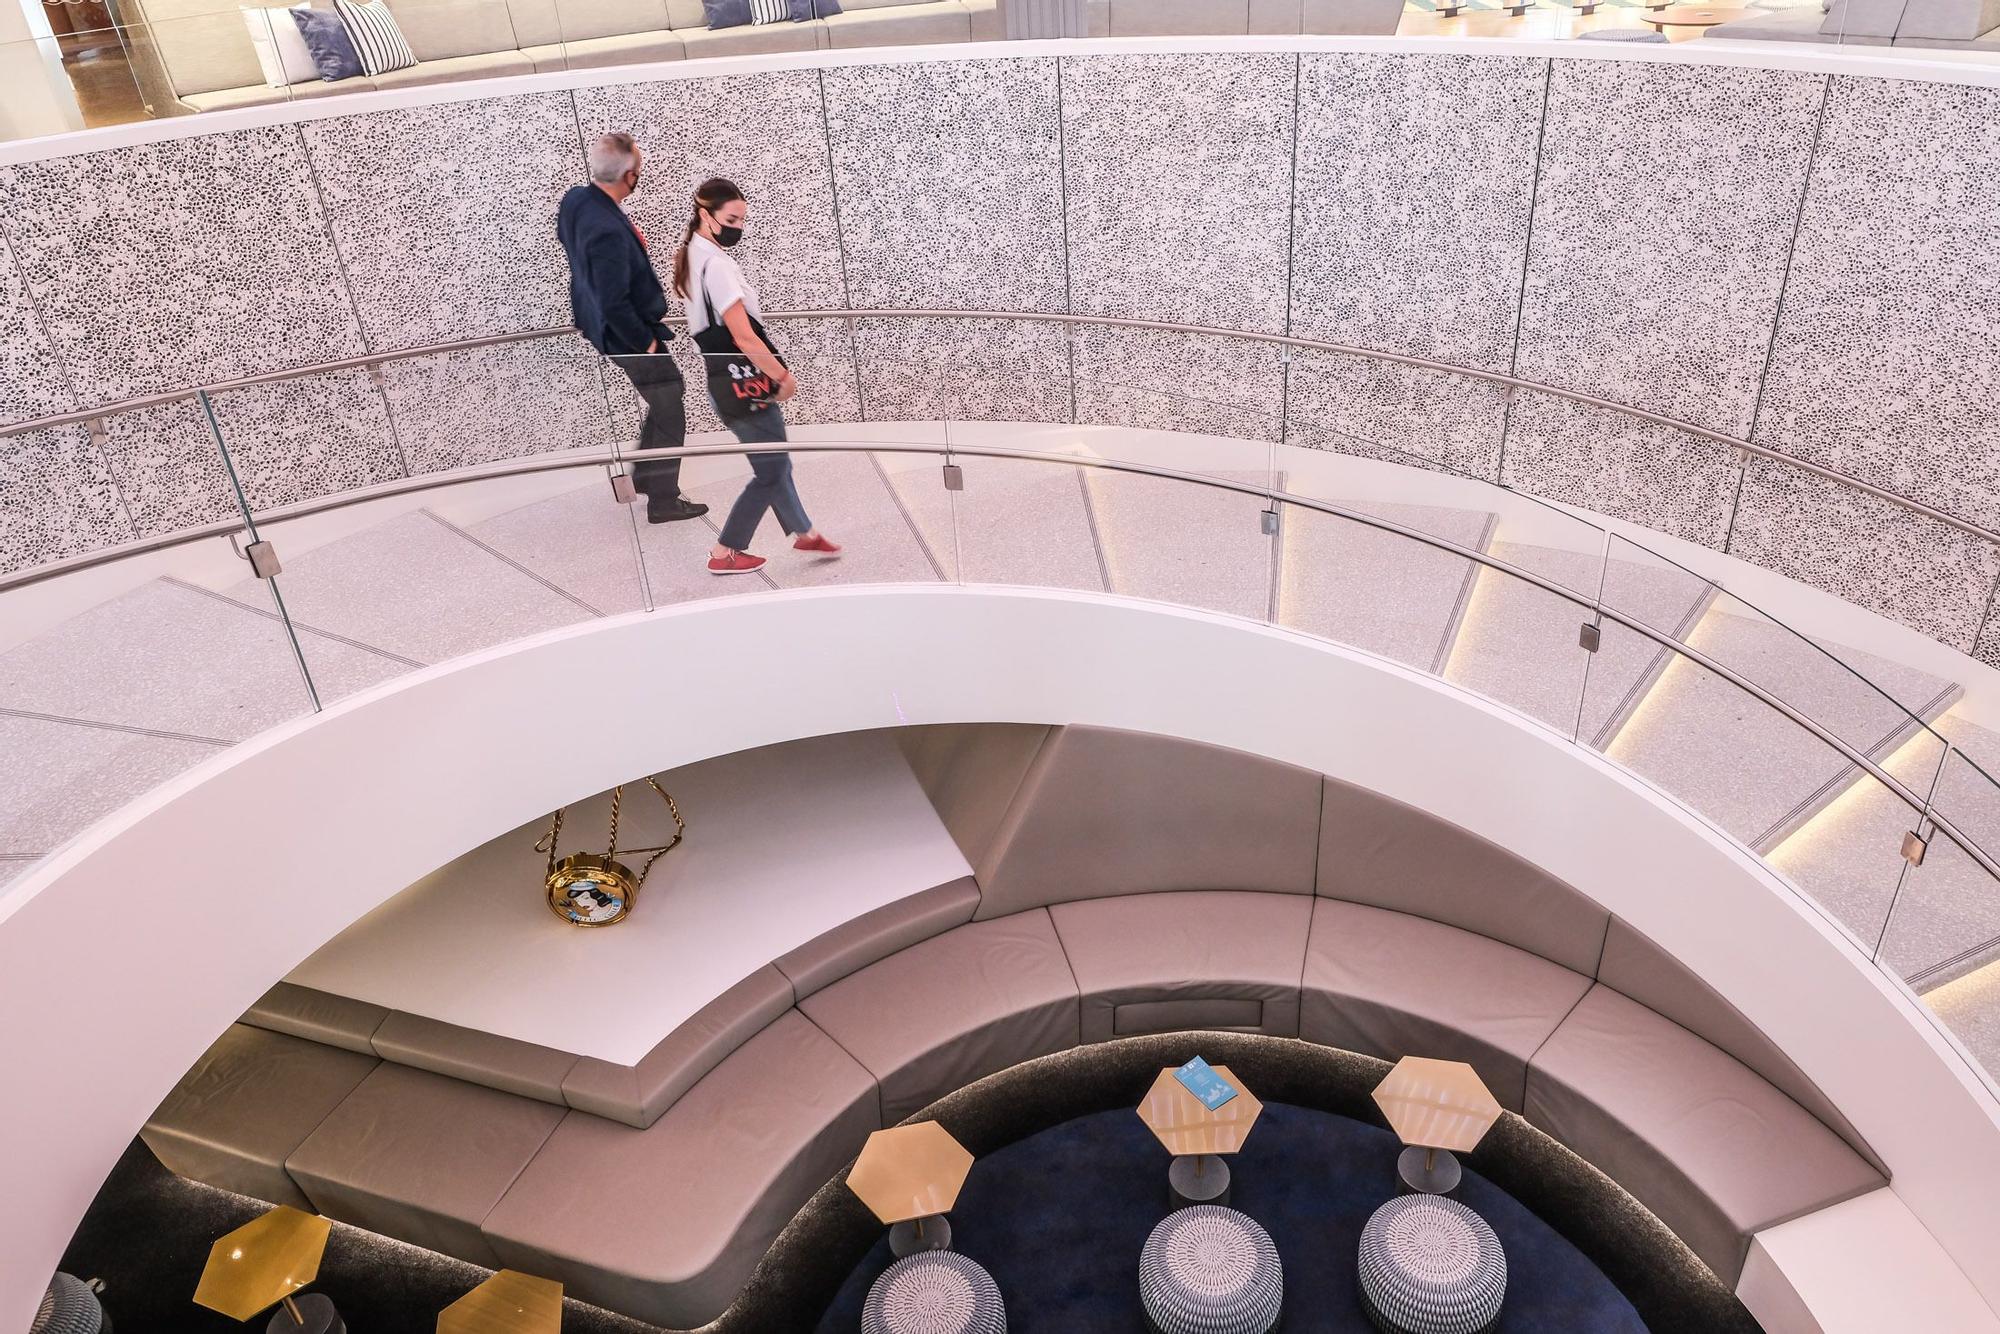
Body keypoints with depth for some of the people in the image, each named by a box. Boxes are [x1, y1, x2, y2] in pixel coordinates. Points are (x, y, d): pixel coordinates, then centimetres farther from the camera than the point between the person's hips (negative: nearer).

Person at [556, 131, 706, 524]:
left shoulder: (574, 199, -5)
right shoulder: (608, 232, -34)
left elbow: (564, 239, 18)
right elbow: (614, 304, -31)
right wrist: (646, 342, -17)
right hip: (627, 338, -10)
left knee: (665, 395, 26)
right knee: (669, 414, 5)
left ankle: (644, 475, 40)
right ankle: (663, 501, 17)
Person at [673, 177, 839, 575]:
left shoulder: (691, 257, 11)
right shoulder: (716, 264, -20)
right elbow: (743, 337, -24)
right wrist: (783, 375, -13)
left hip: (725, 382, 10)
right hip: (745, 384, -10)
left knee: (775, 463, 20)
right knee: (770, 473, 4)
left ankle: (803, 532, 34)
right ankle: (724, 553, 10)